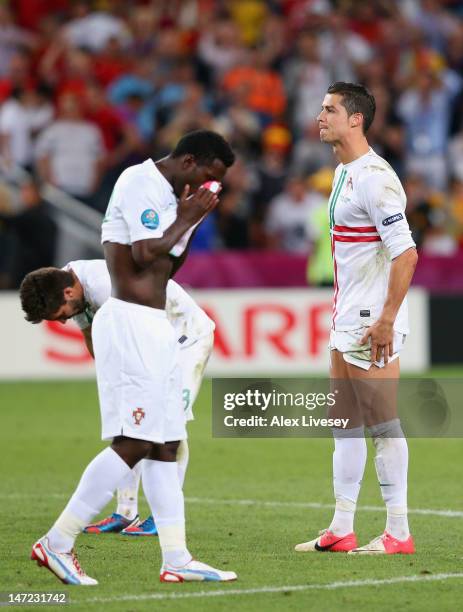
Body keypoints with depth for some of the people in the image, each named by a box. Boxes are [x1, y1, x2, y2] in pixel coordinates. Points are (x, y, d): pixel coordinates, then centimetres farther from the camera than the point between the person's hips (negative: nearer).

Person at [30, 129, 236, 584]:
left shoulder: (167, 191, 19)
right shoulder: (140, 181, -11)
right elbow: (145, 254, -20)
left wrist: (192, 221, 13)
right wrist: (187, 218, -8)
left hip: (153, 325, 10)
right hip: (129, 323, -10)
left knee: (165, 444, 7)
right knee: (133, 442, -13)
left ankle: (176, 559, 8)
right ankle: (57, 543, -10)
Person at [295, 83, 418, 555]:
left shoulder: (373, 177, -17)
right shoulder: (344, 174, 14)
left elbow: (406, 253, -22)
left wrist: (386, 320, -22)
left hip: (372, 322, -10)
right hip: (346, 320, 10)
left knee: (382, 423, -6)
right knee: (344, 423, 12)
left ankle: (398, 533, -1)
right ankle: (341, 530, 17)